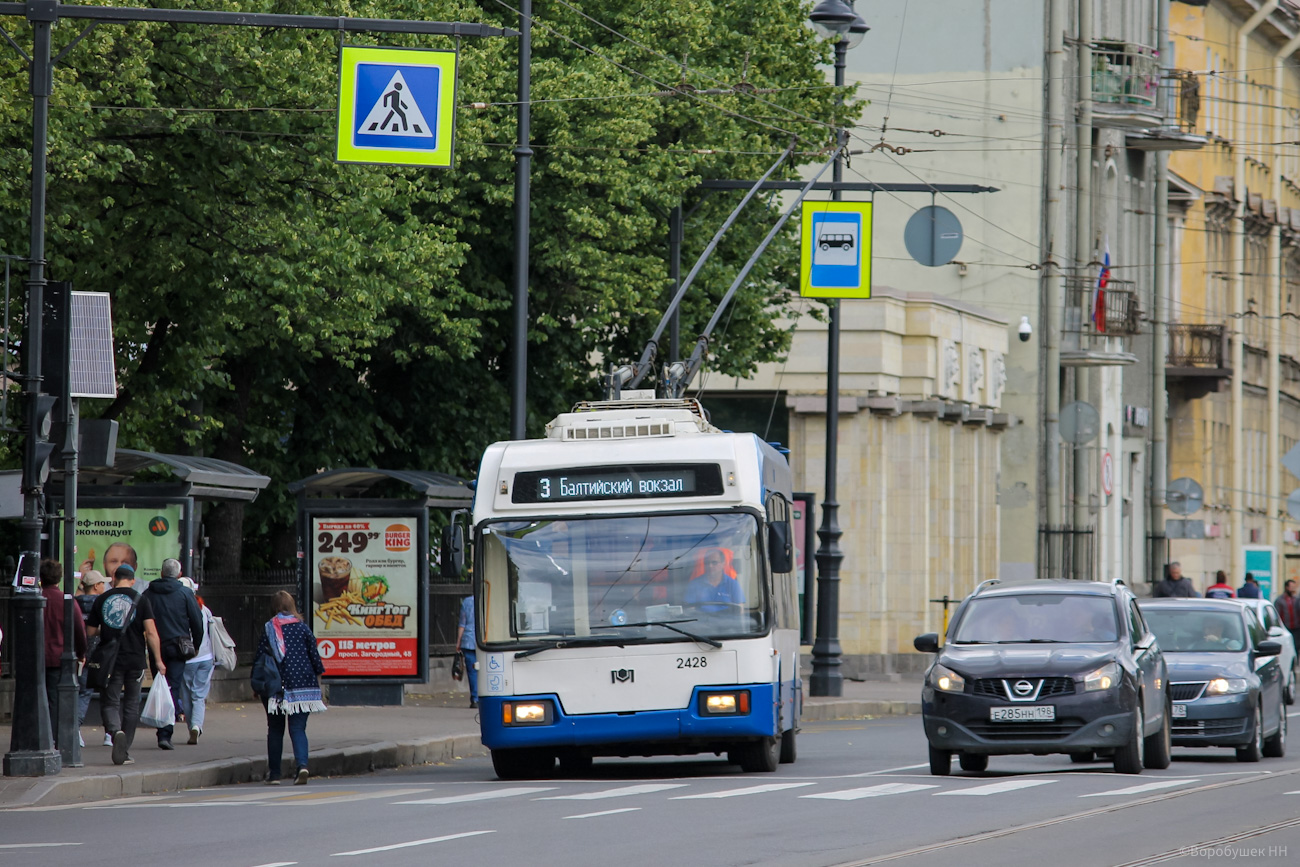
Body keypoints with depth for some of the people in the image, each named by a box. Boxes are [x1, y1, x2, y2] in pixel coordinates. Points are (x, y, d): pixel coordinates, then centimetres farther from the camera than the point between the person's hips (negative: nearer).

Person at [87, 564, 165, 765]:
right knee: (131, 705, 11)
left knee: (109, 702, 5)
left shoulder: (102, 600, 2)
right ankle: (125, 751, 11)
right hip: (136, 659, 0)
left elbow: (91, 631, 7)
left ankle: (115, 730, -26)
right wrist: (158, 660, -4)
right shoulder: (140, 600, -3)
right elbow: (151, 632, -10)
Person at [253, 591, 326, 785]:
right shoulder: (302, 627, 2)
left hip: (276, 687, 0)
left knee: (275, 729, 10)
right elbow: (314, 655, 4)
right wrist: (318, 682, 14)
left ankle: (274, 774, 11)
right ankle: (302, 764, -22)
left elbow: (259, 657, -2)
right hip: (302, 685, 0)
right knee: (298, 728, 2)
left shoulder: (268, 629, -1)